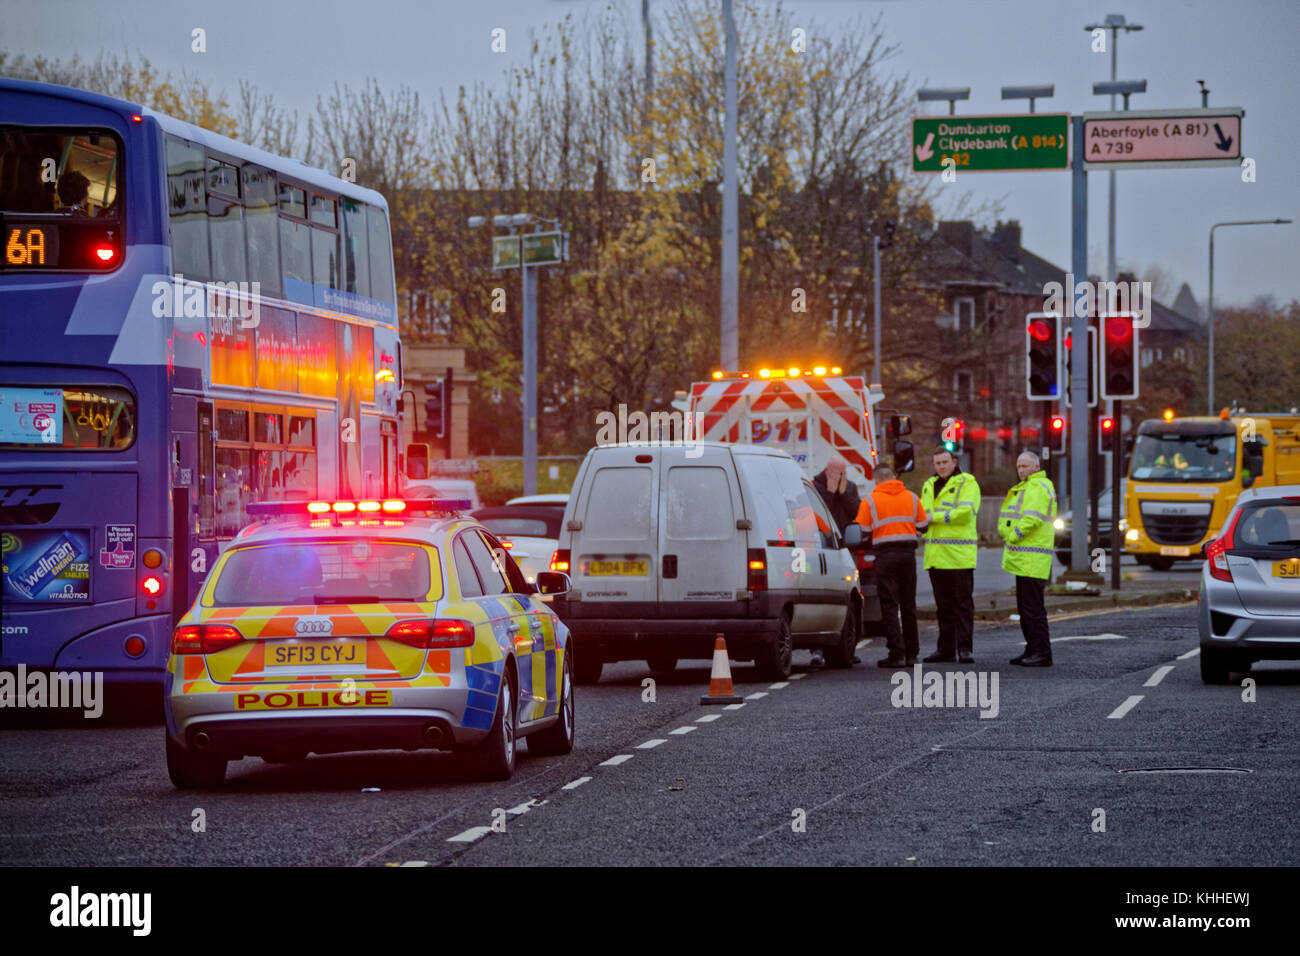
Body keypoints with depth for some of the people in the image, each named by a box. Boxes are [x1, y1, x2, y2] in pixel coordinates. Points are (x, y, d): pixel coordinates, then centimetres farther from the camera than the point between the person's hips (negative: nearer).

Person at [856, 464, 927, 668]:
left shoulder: (870, 501, -2)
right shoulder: (912, 498, 8)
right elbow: (922, 525, 9)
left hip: (885, 555, -4)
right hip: (908, 553, 4)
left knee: (889, 605, -2)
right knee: (908, 604, 11)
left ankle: (897, 653, -9)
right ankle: (911, 653, 14)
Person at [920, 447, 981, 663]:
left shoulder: (967, 483, -2)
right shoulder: (929, 486, 20)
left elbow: (965, 512, -16)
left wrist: (936, 517, -13)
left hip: (959, 554, -7)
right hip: (936, 555, 7)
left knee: (962, 602, -6)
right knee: (943, 604, 9)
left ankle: (965, 648, -6)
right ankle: (946, 648, 12)